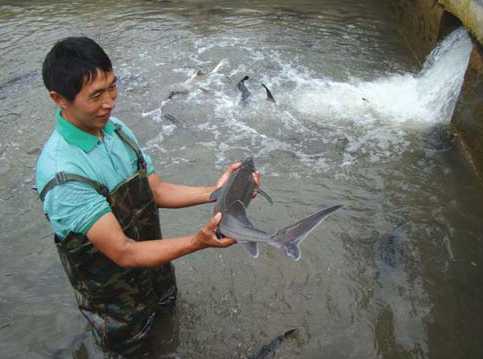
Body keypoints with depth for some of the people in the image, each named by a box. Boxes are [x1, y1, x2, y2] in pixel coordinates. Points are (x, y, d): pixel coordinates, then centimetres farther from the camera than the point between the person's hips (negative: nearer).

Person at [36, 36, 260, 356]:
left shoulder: (116, 129, -11)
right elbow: (123, 252, -34)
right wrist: (198, 242, -45)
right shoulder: (61, 174, -35)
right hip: (110, 290, -6)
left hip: (152, 260, 6)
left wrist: (212, 192, -21)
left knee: (167, 306, 32)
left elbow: (157, 191, -6)